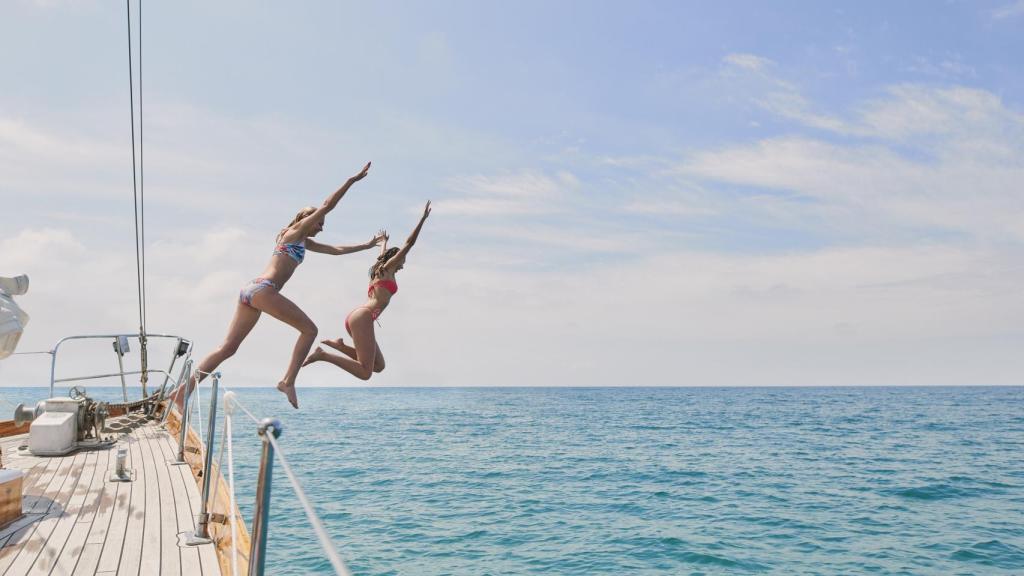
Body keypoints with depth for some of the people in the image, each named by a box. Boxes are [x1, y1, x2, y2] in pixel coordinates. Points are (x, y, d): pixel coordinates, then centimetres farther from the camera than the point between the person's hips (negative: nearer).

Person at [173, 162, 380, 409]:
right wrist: (353, 180, 2)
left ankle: (184, 390, -1)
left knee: (227, 348, 4)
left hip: (250, 290, 9)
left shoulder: (305, 242, 29)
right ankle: (288, 381, -10)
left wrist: (368, 245, 37)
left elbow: (336, 250, 35)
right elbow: (327, 205, -1)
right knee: (309, 329, -4)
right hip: (263, 289, -9)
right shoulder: (295, 231, 6)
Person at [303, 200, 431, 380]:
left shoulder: (380, 271, 28)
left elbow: (382, 256, 51)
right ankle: (323, 354, -18)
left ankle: (338, 344, 5)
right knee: (365, 373, -16)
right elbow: (408, 244, 2)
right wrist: (423, 219, 4)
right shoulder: (388, 268, 7)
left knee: (379, 366, 8)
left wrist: (384, 241, 71)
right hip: (363, 318, -10)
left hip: (356, 317, 10)